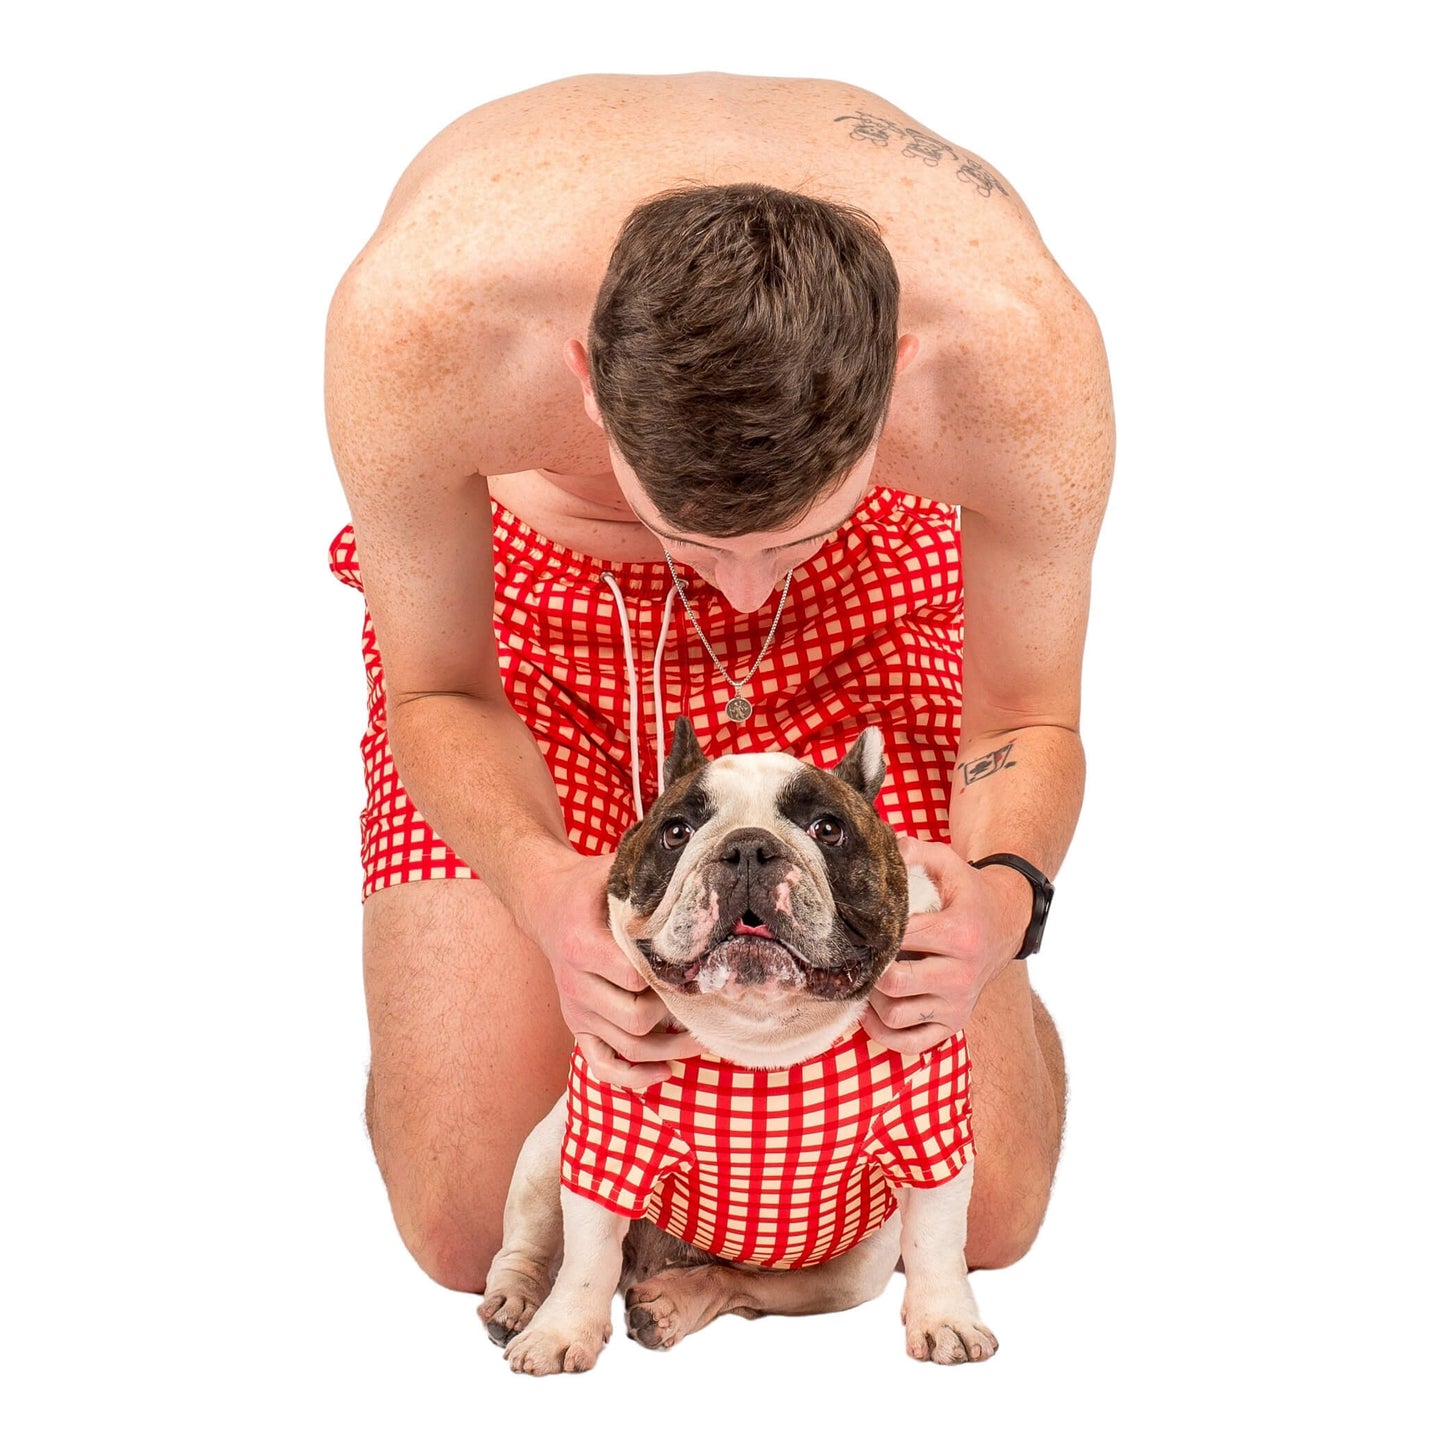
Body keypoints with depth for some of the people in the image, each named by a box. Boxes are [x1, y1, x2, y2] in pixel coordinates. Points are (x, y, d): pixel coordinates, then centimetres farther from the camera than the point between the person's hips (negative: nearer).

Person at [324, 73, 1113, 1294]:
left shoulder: (1017, 346, -37)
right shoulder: (419, 314, -40)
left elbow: (1028, 718, -17)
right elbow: (437, 692, -19)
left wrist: (1005, 893, -40)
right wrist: (545, 890, -40)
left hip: (870, 591, 1)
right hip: (527, 585, 0)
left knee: (984, 1210, -4)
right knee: (468, 1225, -8)